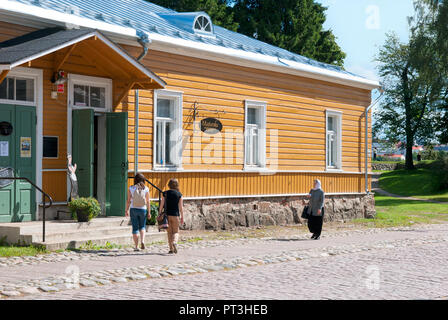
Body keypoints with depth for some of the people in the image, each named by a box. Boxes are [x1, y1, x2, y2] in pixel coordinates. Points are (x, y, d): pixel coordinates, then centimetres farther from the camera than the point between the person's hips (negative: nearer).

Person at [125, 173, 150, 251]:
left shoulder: (131, 188, -4)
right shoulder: (146, 189, -4)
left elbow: (128, 201, -4)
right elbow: (148, 202, -3)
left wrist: (126, 211, 5)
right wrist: (149, 212, 2)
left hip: (133, 209, 0)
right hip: (143, 210, 0)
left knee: (135, 228, 7)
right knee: (142, 227, 18)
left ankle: (136, 246, 7)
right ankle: (142, 241, -5)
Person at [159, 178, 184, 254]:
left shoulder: (165, 193, 0)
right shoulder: (179, 194, -2)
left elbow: (162, 205, -2)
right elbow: (181, 207, -2)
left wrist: (159, 214, 5)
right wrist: (182, 217, 3)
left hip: (167, 214, 1)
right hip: (175, 215, -1)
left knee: (169, 232, 11)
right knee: (176, 232, 8)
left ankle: (171, 249, 7)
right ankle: (174, 242, -22)